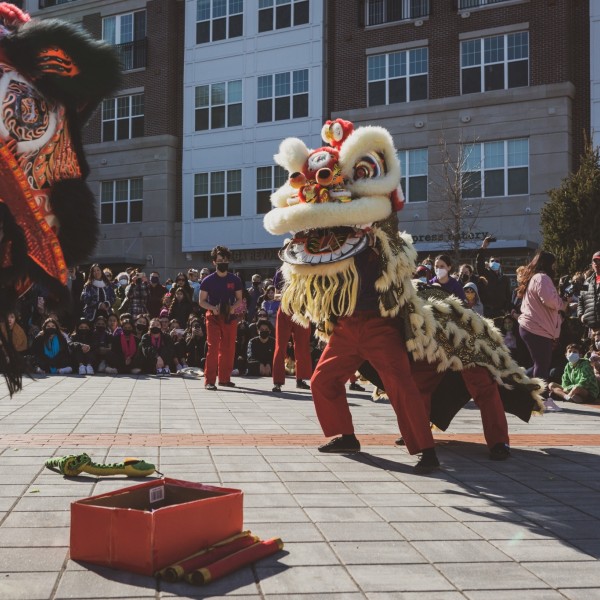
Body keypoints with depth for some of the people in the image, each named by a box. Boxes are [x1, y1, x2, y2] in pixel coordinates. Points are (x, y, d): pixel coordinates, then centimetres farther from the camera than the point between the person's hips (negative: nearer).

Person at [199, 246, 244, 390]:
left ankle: (225, 378, 19)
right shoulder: (208, 280, 1)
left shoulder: (235, 280, 7)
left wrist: (233, 307, -10)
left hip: (230, 317, 3)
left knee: (229, 349, 6)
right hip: (213, 317, -3)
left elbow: (239, 300, 11)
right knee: (213, 347, -10)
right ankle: (209, 380, -9)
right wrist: (213, 308, -17)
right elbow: (202, 301, 2)